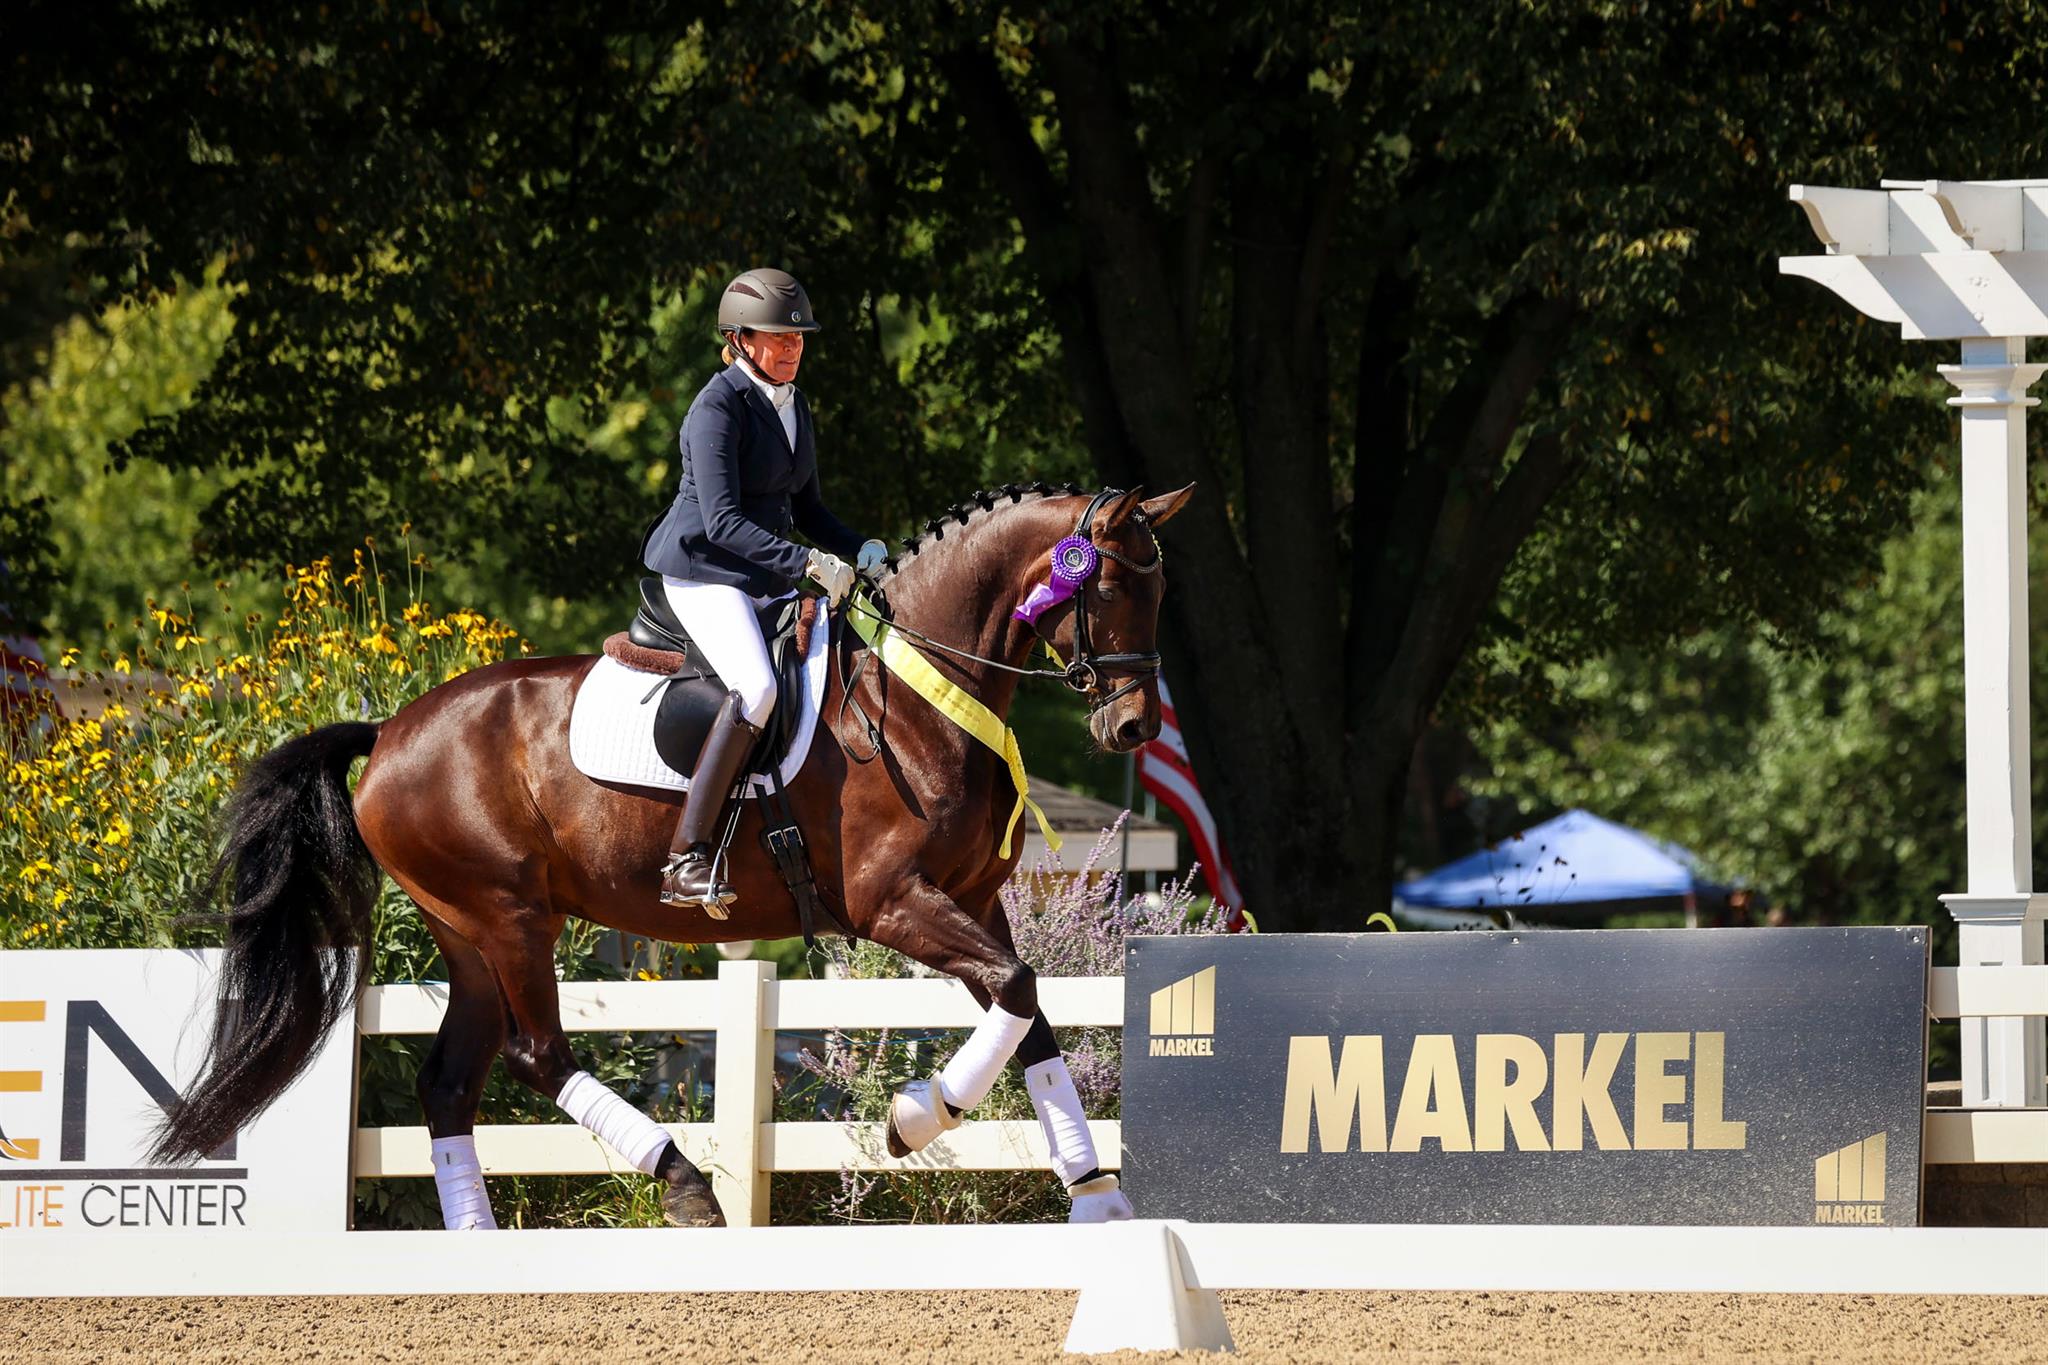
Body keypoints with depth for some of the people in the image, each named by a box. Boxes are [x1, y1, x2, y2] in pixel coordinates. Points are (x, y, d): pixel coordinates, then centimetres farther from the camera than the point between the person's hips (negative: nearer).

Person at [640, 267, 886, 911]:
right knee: (756, 688, -31)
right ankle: (686, 861, -36)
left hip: (768, 578, 9)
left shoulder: (792, 405, 12)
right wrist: (808, 563, -30)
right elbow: (722, 520, -23)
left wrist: (859, 550, 3)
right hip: (703, 571, -9)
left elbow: (805, 507, 21)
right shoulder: (718, 409, -15)